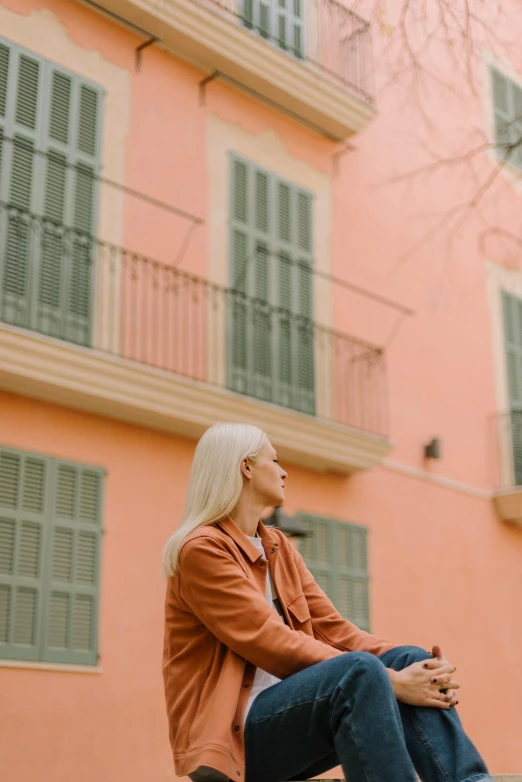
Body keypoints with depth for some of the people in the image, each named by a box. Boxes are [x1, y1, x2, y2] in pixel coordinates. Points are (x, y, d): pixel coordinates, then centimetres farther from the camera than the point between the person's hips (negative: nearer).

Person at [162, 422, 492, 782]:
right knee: (361, 669, -31)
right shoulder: (201, 550, -10)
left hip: (288, 712, 8)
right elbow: (274, 644, -19)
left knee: (408, 660, -13)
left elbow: (332, 628, 5)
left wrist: (416, 664, -12)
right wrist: (389, 680, -24)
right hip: (231, 734, -8)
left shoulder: (280, 547, 15)